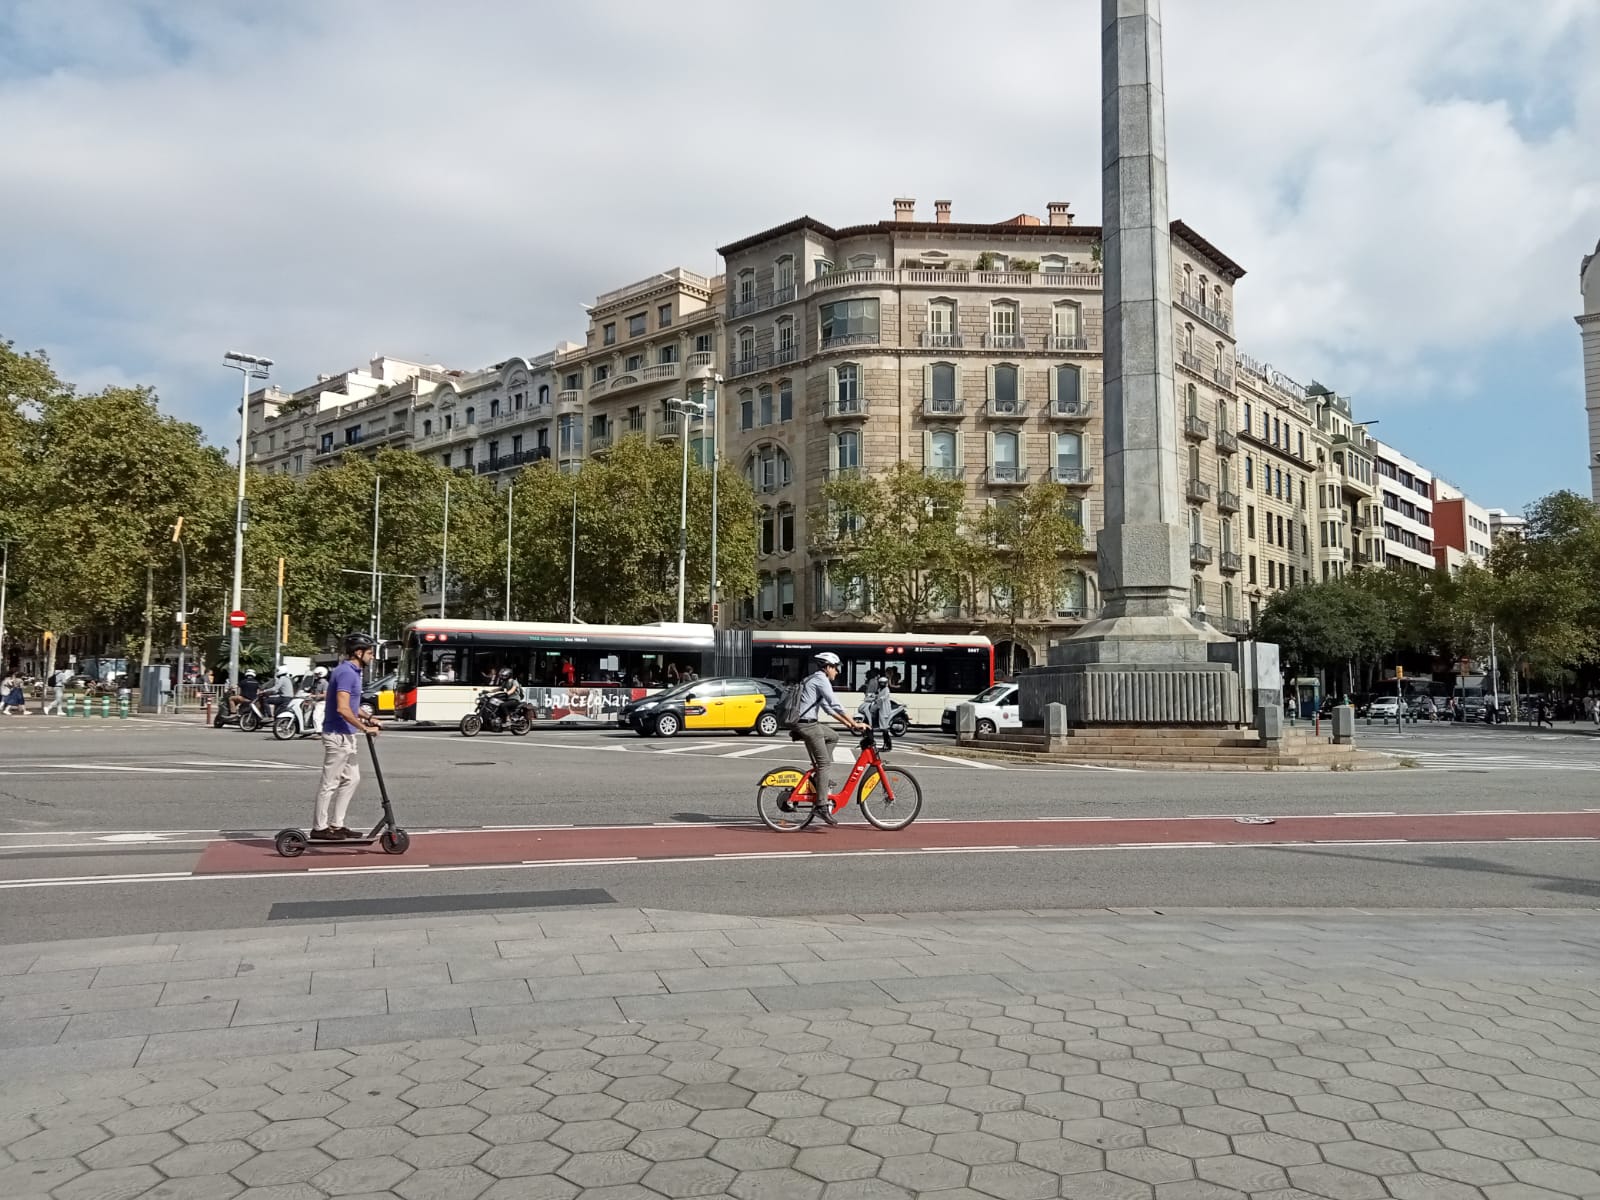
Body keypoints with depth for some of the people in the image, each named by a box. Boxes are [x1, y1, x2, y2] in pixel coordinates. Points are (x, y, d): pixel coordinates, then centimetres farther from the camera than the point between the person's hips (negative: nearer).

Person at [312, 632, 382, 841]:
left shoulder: (352, 671, 13)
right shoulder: (346, 673, -19)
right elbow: (342, 709, -28)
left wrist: (368, 717, 14)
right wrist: (365, 728, -22)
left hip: (346, 735, 11)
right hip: (338, 735, -11)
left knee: (351, 778, 15)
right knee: (330, 782, -2)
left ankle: (336, 824, 20)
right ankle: (319, 828, 6)